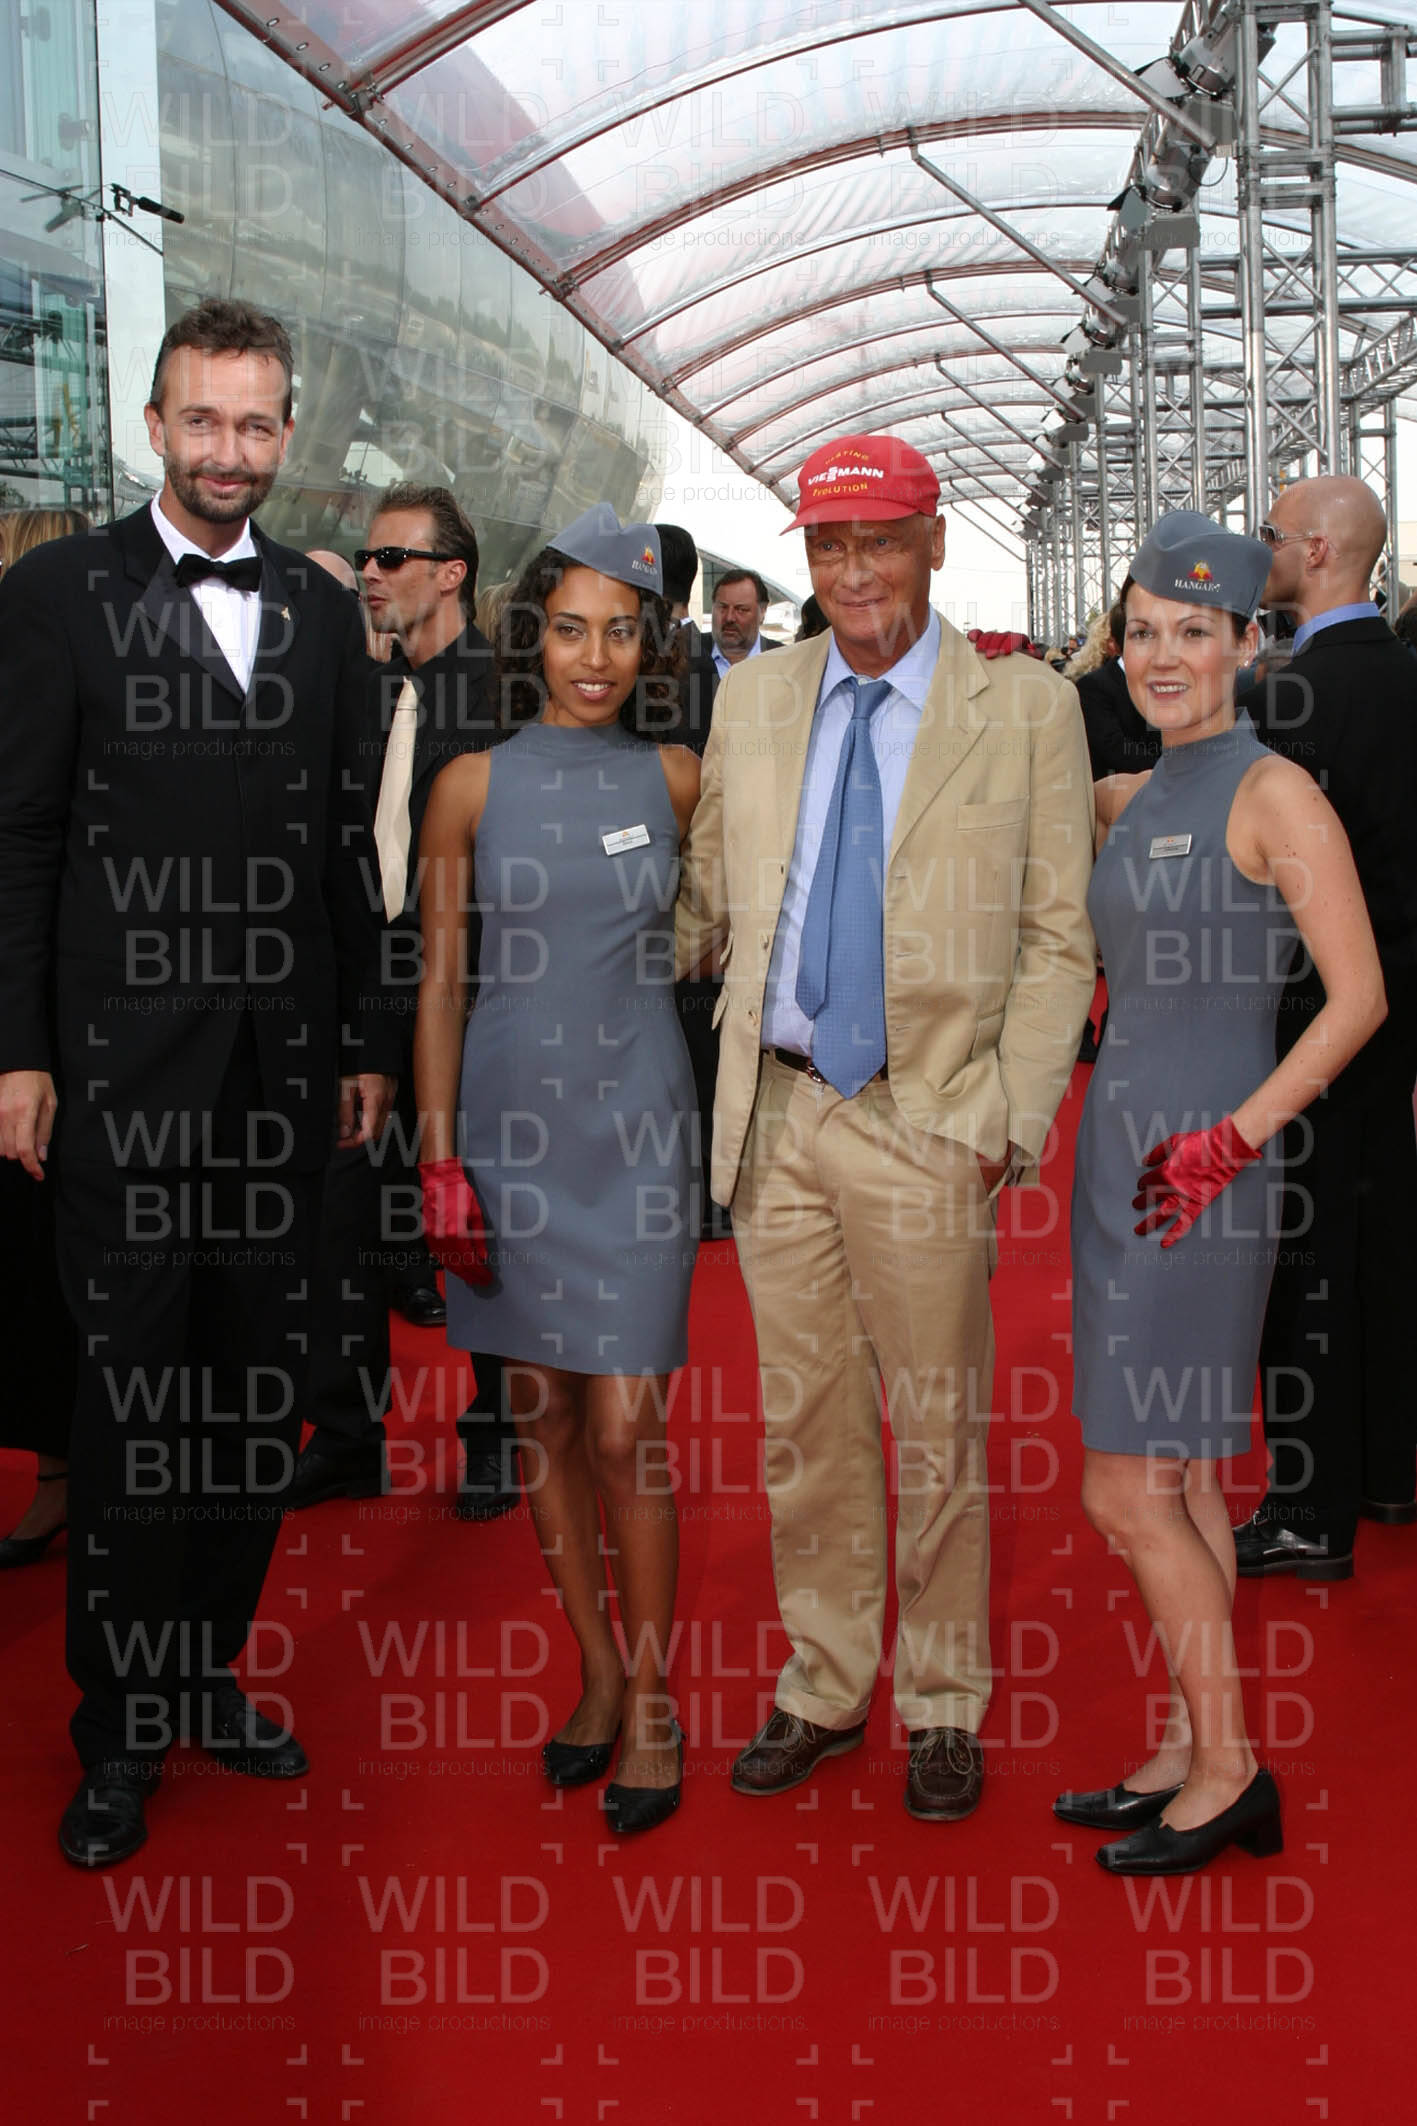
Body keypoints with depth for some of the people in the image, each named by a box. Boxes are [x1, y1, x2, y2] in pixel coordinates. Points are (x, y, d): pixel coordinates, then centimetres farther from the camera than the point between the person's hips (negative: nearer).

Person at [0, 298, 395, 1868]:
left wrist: (364, 1043, 11)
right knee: (133, 1383, 1)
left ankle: (210, 1668, 25)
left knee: (254, 1380, 9)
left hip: (284, 1058, 4)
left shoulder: (323, 611, 11)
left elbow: (347, 844, 13)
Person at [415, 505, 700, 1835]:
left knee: (625, 1430, -4)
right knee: (542, 1420, 8)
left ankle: (652, 1701, 11)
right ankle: (599, 1674, 24)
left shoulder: (675, 781, 2)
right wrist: (439, 1155, -3)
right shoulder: (473, 785, 0)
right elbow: (439, 979, 2)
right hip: (508, 1114, 1)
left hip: (631, 1122, -1)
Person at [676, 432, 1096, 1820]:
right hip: (777, 1116, 3)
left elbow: (1060, 938, -2)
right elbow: (706, 901, 16)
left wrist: (1013, 1118, -8)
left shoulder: (1026, 709, -2)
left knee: (938, 1425, 6)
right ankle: (824, 1682, 28)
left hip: (927, 1126, -3)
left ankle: (942, 1703, 23)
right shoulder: (750, 700, 10)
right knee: (804, 1417, 12)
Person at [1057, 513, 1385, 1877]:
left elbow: (1359, 997, -14)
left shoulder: (1271, 794, -11)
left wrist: (1230, 1138, -18)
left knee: (1128, 1493, -4)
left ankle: (1229, 1771, 10)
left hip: (1201, 1169, -8)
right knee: (1179, 1482, 13)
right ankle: (1191, 1753, 23)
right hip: (1120, 1147, 8)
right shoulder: (1129, 800, 11)